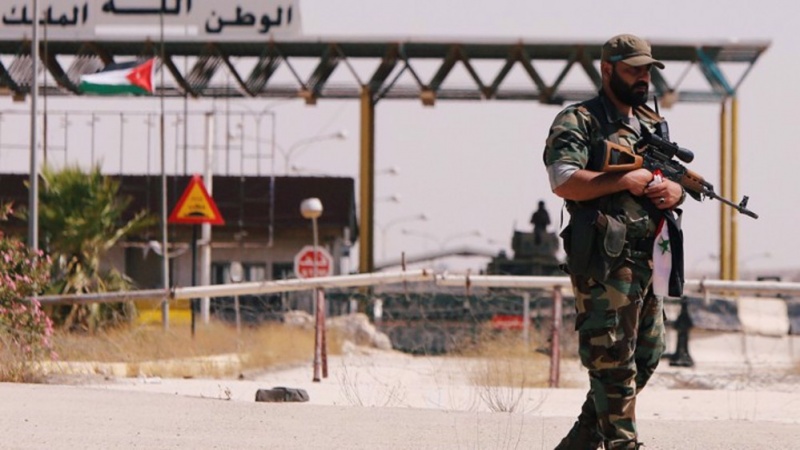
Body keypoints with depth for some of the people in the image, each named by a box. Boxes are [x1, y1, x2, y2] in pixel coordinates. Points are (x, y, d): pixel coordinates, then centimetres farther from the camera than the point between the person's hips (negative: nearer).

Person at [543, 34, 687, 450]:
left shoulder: (652, 124, 20)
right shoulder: (579, 122, -6)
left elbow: (673, 179, 25)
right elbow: (564, 181, -20)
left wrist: (674, 191, 1)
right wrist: (627, 181, -18)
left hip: (644, 258, 9)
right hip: (603, 260, -9)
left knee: (646, 356, 12)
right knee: (613, 361, -9)